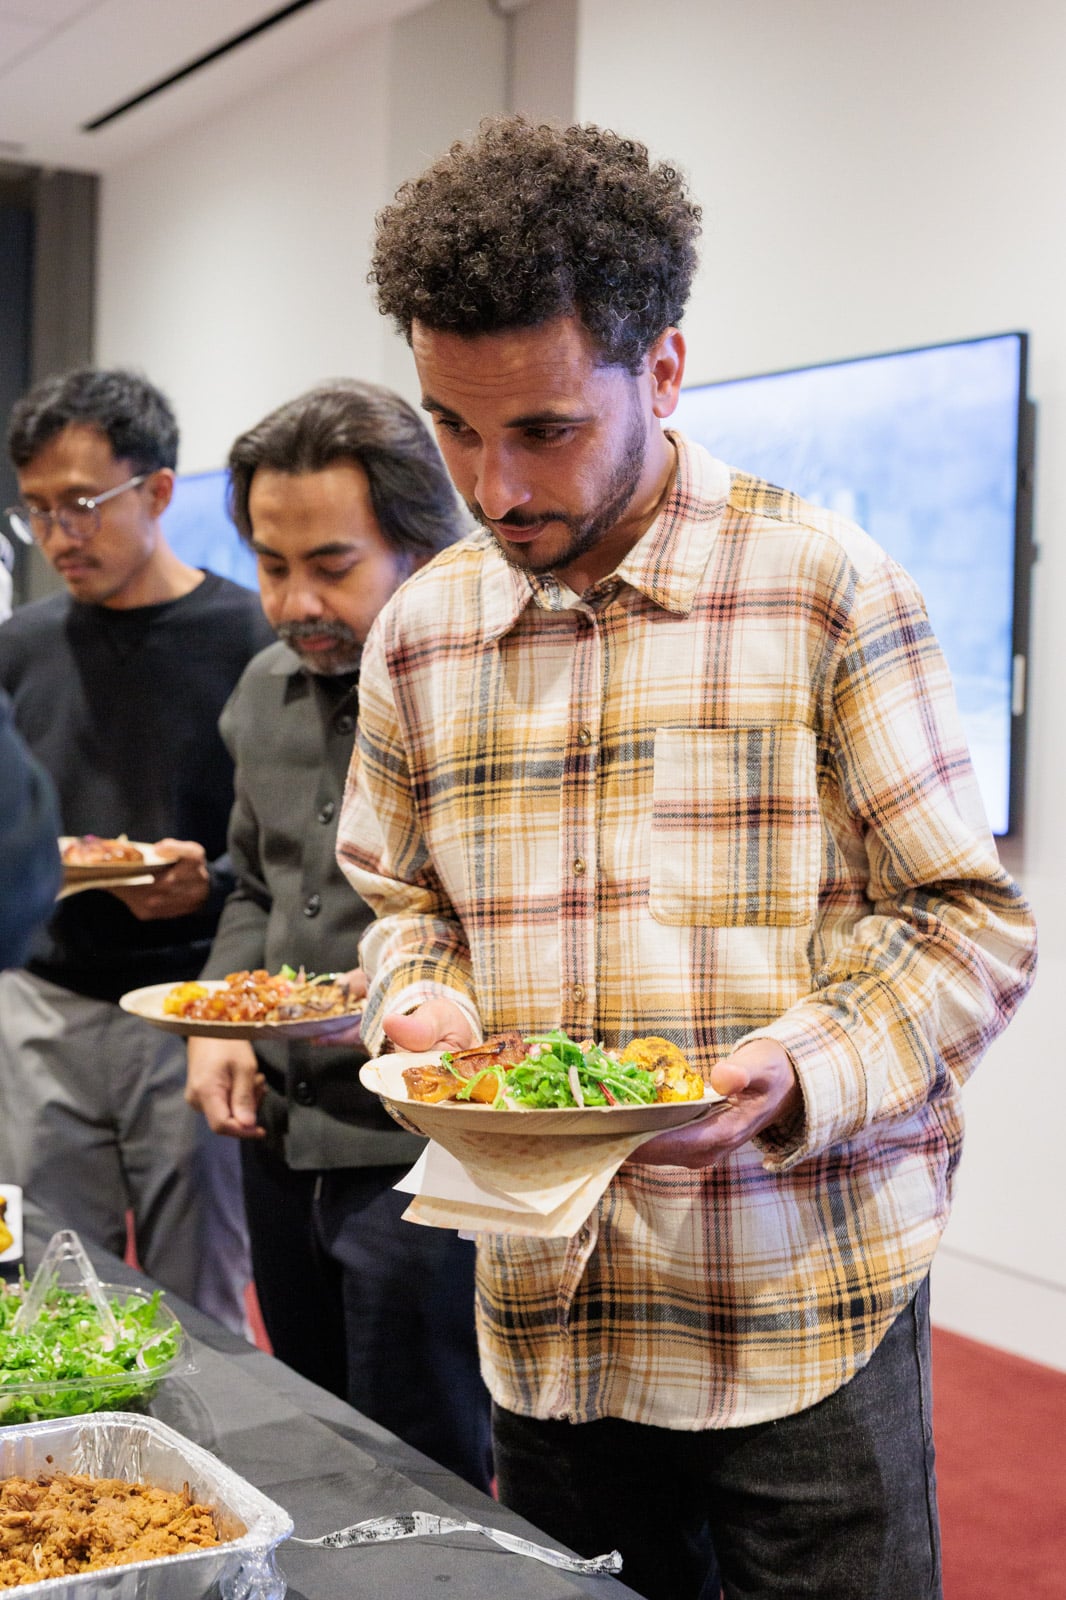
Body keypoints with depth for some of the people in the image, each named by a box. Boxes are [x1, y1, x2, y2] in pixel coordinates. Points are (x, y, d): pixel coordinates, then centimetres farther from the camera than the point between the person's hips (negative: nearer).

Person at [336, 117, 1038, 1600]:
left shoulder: (826, 588, -9)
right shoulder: (419, 630, 5)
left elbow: (970, 918, -7)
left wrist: (799, 1074, -23)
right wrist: (421, 1004, -5)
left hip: (803, 1306, -4)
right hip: (541, 1316, 4)